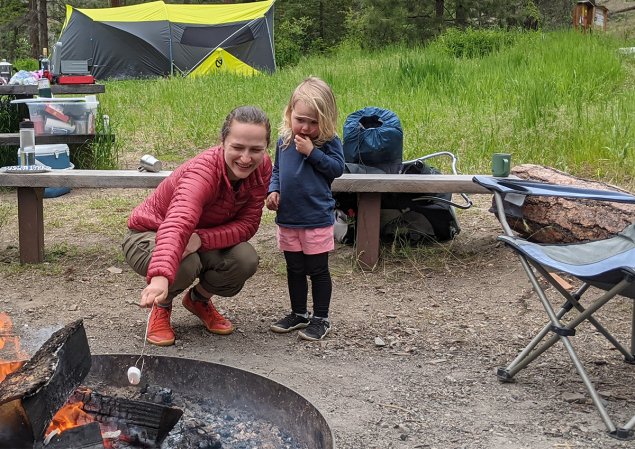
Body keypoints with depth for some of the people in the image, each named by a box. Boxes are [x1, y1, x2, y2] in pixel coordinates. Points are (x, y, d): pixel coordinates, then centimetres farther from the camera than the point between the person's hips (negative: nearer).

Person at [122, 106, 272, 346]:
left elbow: (247, 224, -18)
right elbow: (177, 225, -54)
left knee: (246, 260, -24)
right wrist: (161, 277, -72)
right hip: (148, 236, -5)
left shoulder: (262, 168, -18)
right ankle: (161, 307, 0)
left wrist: (201, 238, -36)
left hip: (202, 236, 5)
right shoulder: (202, 172, -37)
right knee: (184, 263, -38)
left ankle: (199, 299, 10)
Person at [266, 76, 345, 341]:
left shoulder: (329, 142, -7)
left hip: (317, 219, -5)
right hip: (287, 218, 5)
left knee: (318, 269, 5)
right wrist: (273, 191, 0)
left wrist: (312, 152, -23)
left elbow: (337, 168, -19)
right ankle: (298, 313, 30)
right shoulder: (284, 141, 6)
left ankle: (321, 319, 17)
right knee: (294, 269, 16)